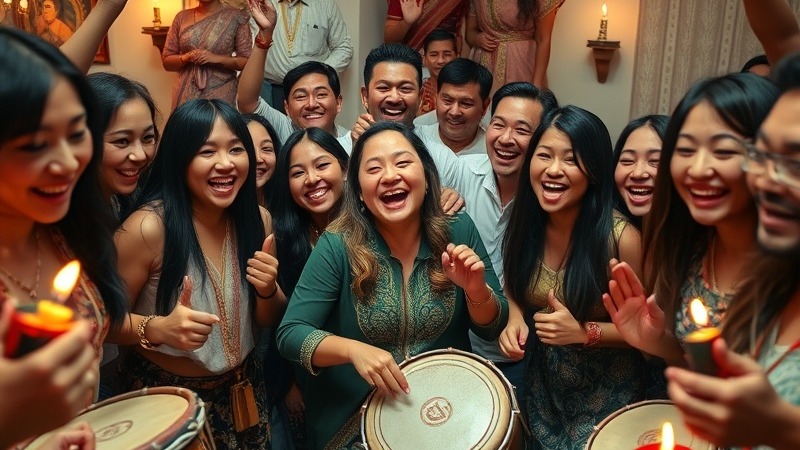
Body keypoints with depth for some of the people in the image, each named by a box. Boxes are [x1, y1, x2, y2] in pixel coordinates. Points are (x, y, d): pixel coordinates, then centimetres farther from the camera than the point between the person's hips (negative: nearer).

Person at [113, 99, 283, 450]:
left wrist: (268, 290, -20)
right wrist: (157, 328, -32)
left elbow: (268, 320, 1)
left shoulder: (257, 219, -8)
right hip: (167, 395, -4)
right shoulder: (148, 227, -23)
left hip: (242, 388, 5)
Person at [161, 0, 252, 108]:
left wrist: (217, 58, -19)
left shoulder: (236, 16, -3)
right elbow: (166, 61, 9)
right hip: (185, 93, 3)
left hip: (220, 94, -3)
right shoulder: (182, 17, 6)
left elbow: (248, 61, -6)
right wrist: (185, 57, -11)